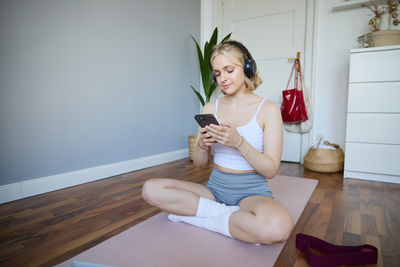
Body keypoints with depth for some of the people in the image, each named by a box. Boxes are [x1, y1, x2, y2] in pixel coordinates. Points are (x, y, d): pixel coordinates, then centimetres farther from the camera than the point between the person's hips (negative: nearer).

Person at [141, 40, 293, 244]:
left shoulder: (268, 110, -5)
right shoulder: (210, 108, 5)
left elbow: (271, 170, -9)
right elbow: (199, 163, 7)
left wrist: (238, 142, -24)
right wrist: (202, 144, -16)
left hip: (252, 192, -3)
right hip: (215, 189, 4)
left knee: (278, 227, -37)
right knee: (151, 189, -16)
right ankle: (230, 214, -11)